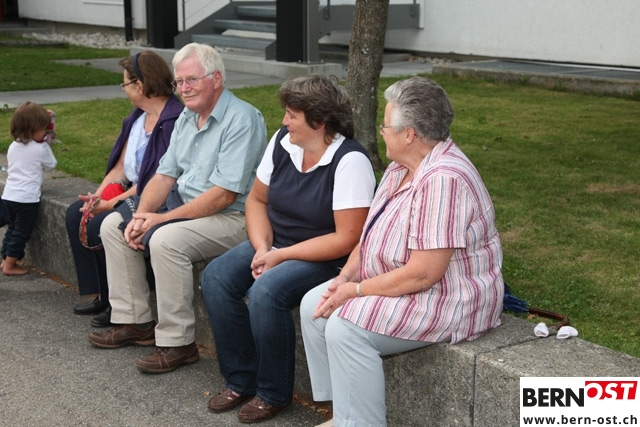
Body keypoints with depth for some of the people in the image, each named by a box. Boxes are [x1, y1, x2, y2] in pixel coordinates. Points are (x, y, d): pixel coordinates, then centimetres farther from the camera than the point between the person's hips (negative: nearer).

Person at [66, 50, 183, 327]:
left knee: (100, 225, -22)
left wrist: (111, 204, -19)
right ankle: (101, 296, 7)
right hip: (129, 191, 10)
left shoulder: (173, 121, -21)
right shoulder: (137, 117, 10)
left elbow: (156, 181, -23)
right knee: (75, 214, 2)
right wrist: (97, 196, -4)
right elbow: (121, 165, 11)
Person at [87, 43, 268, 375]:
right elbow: (165, 175, 10)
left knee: (166, 239, -32)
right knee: (113, 224, 4)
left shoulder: (241, 119, -17)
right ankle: (135, 321, 9)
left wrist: (161, 220, -21)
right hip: (187, 211, 10)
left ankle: (177, 343, -19)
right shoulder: (186, 118, 12)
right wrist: (141, 216, -10)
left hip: (232, 218, -9)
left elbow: (224, 195, -23)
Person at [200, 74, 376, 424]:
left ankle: (274, 393, -7)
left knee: (266, 292, -30)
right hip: (275, 244, 7)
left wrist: (281, 256, -20)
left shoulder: (350, 162, -21)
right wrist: (262, 248, -9)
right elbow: (257, 199, 8)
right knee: (216, 277, -13)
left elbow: (346, 240, -22)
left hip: (326, 258, -7)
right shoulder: (282, 142, 0)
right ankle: (241, 380, 1)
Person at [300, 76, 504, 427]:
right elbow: (371, 234, 12)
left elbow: (423, 274, -30)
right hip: (397, 286, 11)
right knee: (313, 305, 4)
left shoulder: (443, 179, -27)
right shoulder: (401, 167, 5)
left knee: (345, 327, -26)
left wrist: (356, 290, -20)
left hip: (448, 300, -11)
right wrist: (344, 278, -4)